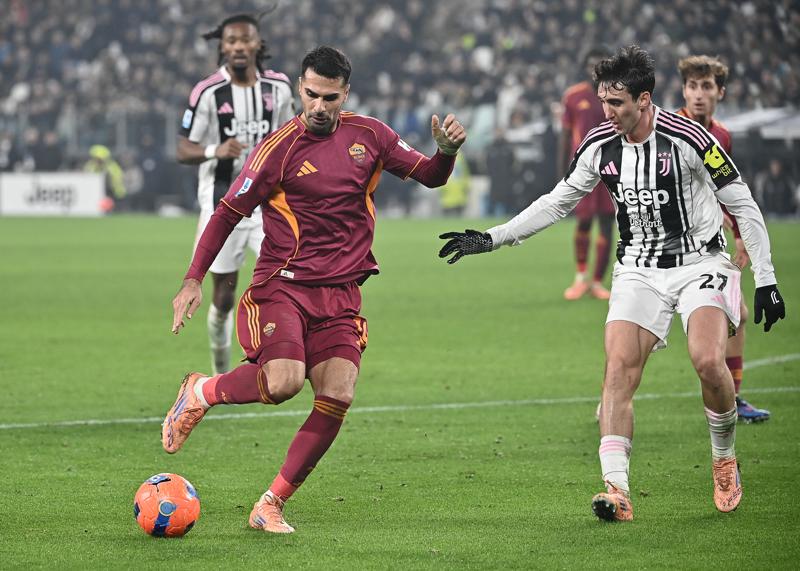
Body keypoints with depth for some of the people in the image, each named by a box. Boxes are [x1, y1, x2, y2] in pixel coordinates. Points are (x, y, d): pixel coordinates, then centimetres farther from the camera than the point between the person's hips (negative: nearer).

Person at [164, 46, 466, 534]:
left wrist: (447, 150, -9)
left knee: (337, 398, -13)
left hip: (340, 295, 4)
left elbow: (429, 176, 15)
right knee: (284, 382, -27)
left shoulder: (369, 136, 7)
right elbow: (228, 213, -1)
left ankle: (272, 505, -1)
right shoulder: (280, 148, -5)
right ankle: (201, 392, 4)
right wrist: (194, 281, -7)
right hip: (281, 287, -4)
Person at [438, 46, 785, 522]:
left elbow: (743, 206, -8)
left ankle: (725, 460, 4)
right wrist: (490, 239, 6)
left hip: (699, 262, -4)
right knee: (620, 370, -15)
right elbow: (557, 203, 12)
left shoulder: (687, 139, -16)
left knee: (708, 361, -24)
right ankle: (617, 490, -18)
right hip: (639, 270, 4)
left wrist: (766, 279, -10)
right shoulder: (599, 146, -1)